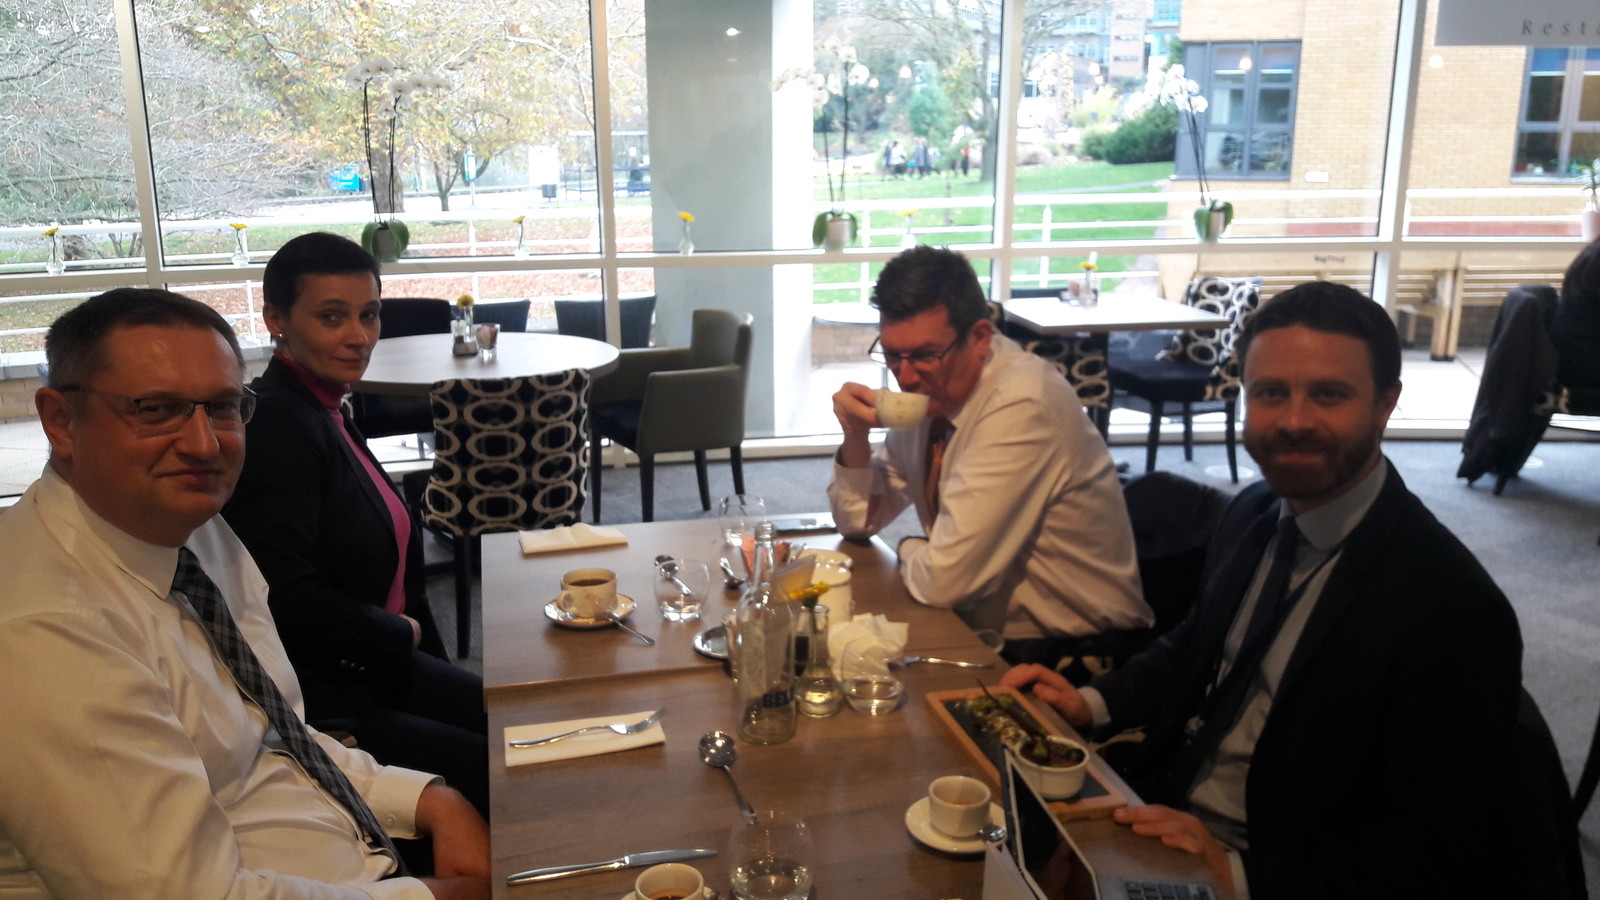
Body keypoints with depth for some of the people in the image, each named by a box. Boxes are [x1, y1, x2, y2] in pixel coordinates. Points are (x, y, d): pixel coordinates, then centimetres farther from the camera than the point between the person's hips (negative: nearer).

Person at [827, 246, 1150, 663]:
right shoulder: (932, 388, 0)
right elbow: (859, 520, 9)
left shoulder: (1022, 406, -25)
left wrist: (910, 550, -5)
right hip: (995, 635, 7)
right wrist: (855, 437, -8)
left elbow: (943, 580, -26)